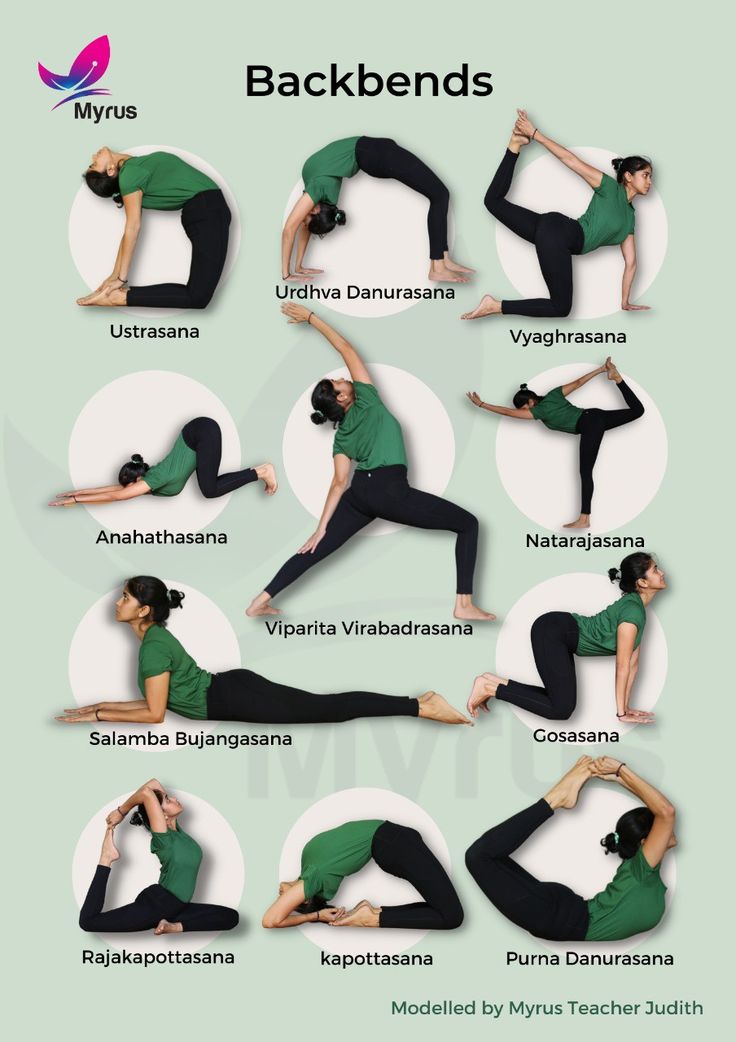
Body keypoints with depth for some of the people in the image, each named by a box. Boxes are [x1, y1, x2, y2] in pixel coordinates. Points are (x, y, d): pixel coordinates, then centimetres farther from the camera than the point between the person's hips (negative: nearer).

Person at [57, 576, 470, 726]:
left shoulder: (153, 646, -16)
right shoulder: (156, 636, 13)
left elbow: (154, 714, -16)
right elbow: (154, 699, 21)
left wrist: (98, 716, -10)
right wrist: (100, 705, 18)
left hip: (231, 700, -8)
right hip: (232, 686, 8)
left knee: (323, 709, -10)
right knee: (321, 705, 7)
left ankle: (421, 707, -13)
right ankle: (420, 702, 5)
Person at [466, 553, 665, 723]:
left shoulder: (639, 609, 10)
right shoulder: (632, 610, -20)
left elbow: (632, 662, 14)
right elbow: (622, 666, -18)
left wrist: (625, 706, 11)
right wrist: (621, 713, -12)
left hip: (559, 633, 10)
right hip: (552, 633, -10)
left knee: (561, 697, 10)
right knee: (562, 709, -11)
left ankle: (493, 683, 11)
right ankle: (490, 687, -7)